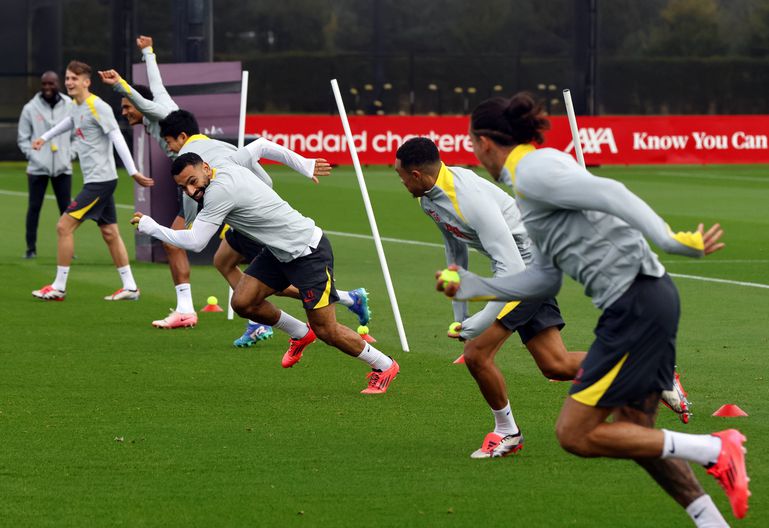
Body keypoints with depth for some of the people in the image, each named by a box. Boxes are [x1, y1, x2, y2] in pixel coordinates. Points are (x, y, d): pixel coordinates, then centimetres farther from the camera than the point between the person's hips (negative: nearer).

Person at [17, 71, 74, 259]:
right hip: (37, 168, -1)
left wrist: (70, 154, -1)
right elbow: (23, 138, 3)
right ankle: (31, 247, 8)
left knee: (66, 208, 3)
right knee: (34, 207, 1)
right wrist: (33, 155, -9)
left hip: (63, 167, 1)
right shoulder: (30, 108, -2)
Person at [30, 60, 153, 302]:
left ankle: (58, 287, -3)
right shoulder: (75, 106, 11)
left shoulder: (98, 107, -16)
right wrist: (45, 137, 46)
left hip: (100, 180, -9)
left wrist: (133, 172, -25)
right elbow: (69, 122, 35)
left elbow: (117, 138, -20)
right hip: (97, 180, 9)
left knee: (64, 226, -8)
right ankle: (129, 287, 14)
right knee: (109, 233, 10)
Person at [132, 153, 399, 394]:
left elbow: (195, 242, -25)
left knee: (326, 331, -6)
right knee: (243, 302, -1)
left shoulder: (220, 190, -26)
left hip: (309, 252, -9)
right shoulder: (226, 169, 1)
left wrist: (150, 227, -16)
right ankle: (300, 334, 24)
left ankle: (384, 366, 16)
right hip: (279, 251, 9)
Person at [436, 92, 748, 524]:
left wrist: (669, 240, -30)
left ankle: (714, 452, -5)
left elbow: (609, 192, -22)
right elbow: (545, 280, 24)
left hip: (636, 305, -10)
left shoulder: (532, 169, -8)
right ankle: (713, 523, 16)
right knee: (633, 431, 17)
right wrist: (470, 286, 26)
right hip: (650, 297, 10)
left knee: (575, 434, -4)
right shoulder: (542, 169, 22)